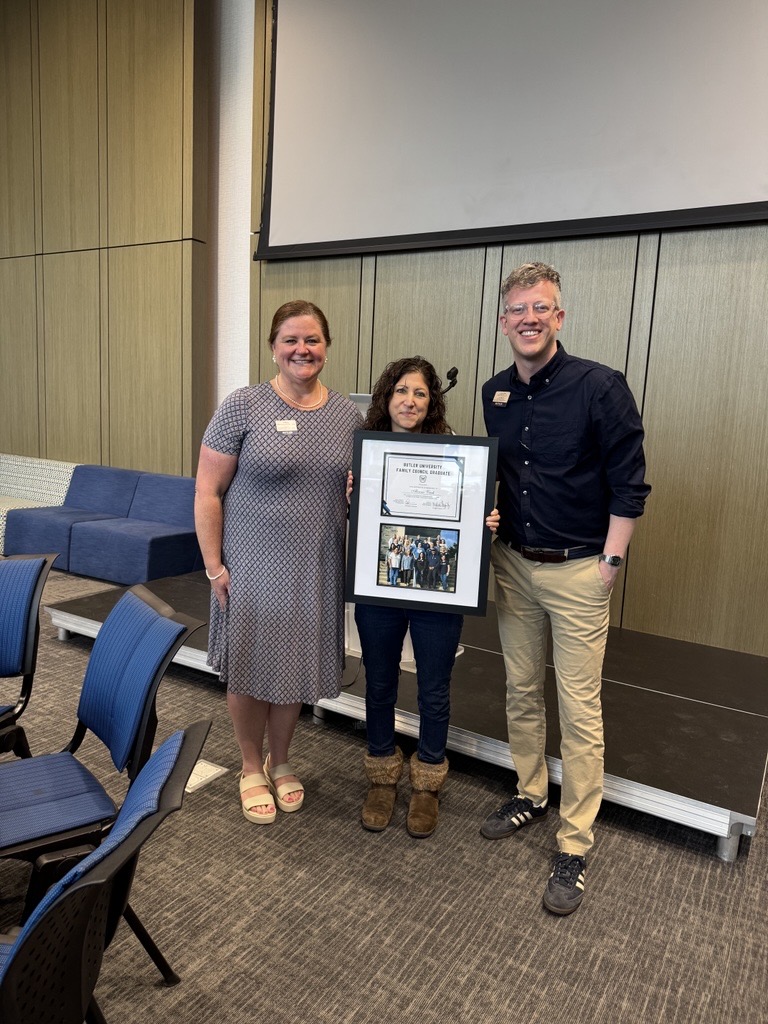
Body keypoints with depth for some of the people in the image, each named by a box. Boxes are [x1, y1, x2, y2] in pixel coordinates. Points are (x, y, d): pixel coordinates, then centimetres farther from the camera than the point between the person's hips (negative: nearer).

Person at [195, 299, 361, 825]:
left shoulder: (348, 413, 3)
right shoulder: (243, 406, -9)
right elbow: (207, 493, -8)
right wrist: (214, 566, -11)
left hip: (316, 570, 3)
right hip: (252, 568, -3)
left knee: (296, 666, 16)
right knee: (251, 670, 11)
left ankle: (280, 762, 41)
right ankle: (252, 768, 36)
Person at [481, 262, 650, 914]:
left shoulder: (599, 387, -12)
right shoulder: (495, 393, 6)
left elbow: (629, 484, -10)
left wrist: (611, 561, -12)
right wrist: (488, 519, 5)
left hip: (578, 570, -5)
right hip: (512, 564, 6)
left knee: (579, 708, 1)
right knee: (521, 691, 16)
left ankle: (575, 846, 16)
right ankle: (531, 796, 37)